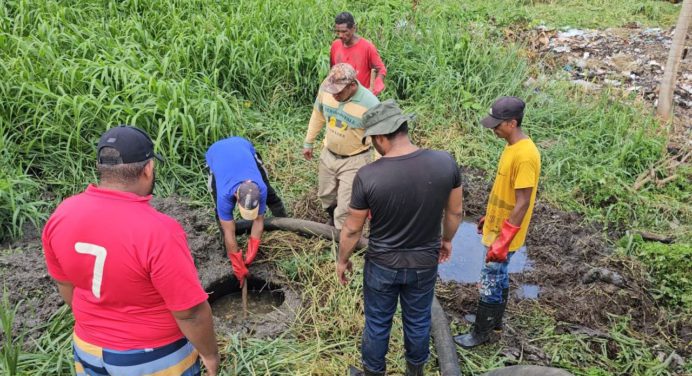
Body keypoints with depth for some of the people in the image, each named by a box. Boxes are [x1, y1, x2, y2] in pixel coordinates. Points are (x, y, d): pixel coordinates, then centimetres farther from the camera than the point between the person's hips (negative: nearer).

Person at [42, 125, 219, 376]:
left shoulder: (62, 216, -12)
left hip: (90, 349, 5)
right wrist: (210, 353, -7)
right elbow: (190, 311, -24)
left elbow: (65, 283, 3)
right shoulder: (158, 232, -32)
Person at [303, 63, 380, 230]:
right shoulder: (325, 89, -17)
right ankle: (333, 219, 54)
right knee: (325, 195, 25)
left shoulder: (370, 104, -32)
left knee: (345, 207, -3)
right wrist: (308, 142, 12)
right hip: (328, 154, 6)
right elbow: (317, 116, 3)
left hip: (354, 160, -5)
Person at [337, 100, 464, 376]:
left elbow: (352, 229, -13)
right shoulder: (445, 163, -19)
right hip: (425, 263, 3)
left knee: (377, 323, 21)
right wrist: (447, 240, 17)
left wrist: (342, 261, 5)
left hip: (382, 265, -2)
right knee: (418, 321, 25)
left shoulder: (368, 176, -26)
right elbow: (455, 212, -3)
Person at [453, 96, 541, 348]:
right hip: (497, 227, 9)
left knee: (490, 282, 4)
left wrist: (503, 241, -24)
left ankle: (481, 333, 19)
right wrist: (489, 216, 22)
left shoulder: (525, 155, -27)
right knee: (499, 277, 23)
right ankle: (494, 319, 40)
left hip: (505, 235, -9)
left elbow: (522, 204, -26)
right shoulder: (512, 146, 4)